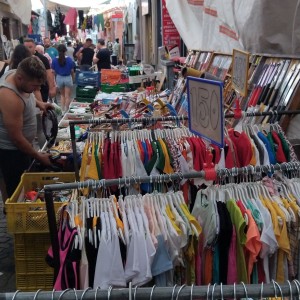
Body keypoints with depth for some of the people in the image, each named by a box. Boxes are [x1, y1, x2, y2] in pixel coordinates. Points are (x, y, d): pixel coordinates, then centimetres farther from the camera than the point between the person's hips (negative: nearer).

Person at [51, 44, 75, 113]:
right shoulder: (69, 59, -12)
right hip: (68, 78, -2)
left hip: (59, 78, 2)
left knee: (62, 94, 21)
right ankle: (66, 110, 12)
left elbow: (53, 71, -5)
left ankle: (62, 110, 17)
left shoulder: (55, 60, -9)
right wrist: (73, 78, 11)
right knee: (67, 96, 9)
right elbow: (72, 71, -6)